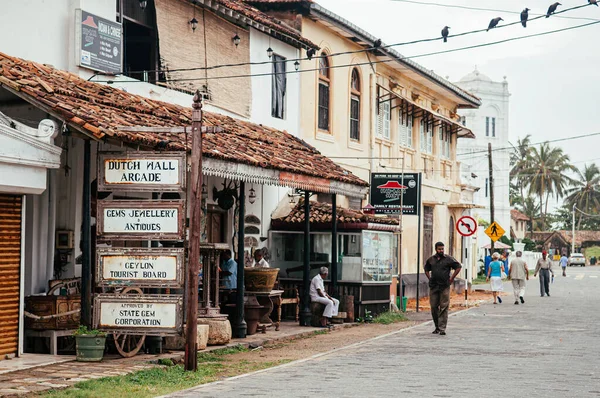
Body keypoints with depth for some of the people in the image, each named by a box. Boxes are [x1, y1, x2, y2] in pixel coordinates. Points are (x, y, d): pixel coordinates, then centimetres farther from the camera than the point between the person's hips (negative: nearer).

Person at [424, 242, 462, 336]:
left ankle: (442, 329, -6)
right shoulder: (431, 259, 10)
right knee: (434, 307, 6)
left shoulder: (448, 259, -1)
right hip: (433, 287, 4)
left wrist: (451, 278, -1)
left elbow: (458, 267, 3)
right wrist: (429, 278, 13)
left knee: (444, 308, -6)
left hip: (444, 287, -4)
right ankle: (437, 327, 19)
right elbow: (426, 269, 26)